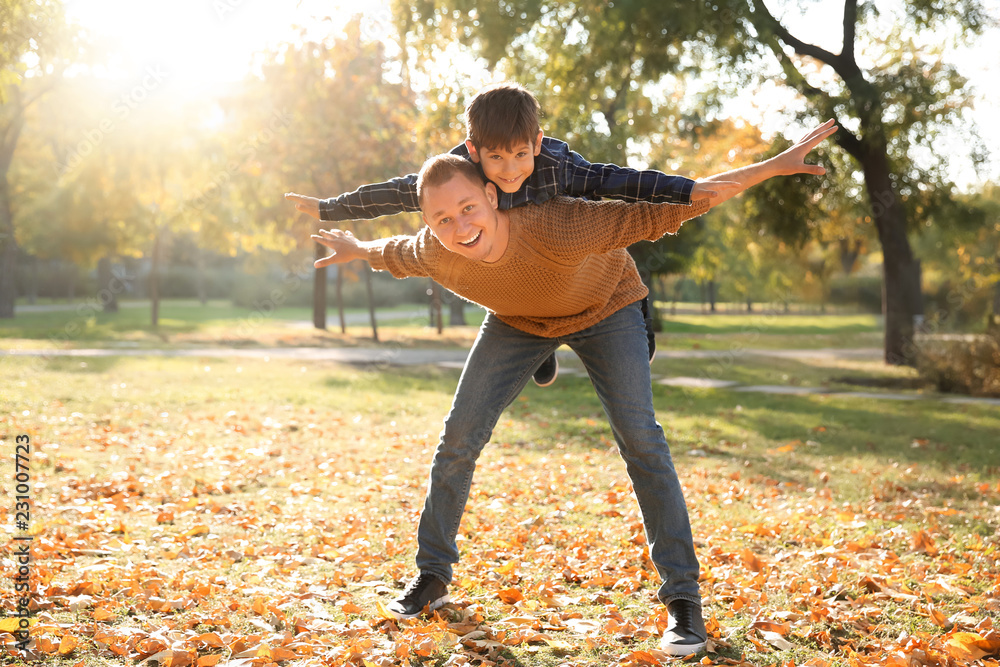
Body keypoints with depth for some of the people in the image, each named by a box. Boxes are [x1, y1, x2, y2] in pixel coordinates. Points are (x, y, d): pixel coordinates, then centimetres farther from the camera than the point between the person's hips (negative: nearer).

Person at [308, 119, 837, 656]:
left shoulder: (559, 230, -45)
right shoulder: (436, 253, -30)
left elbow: (666, 208, -40)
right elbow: (395, 253, -3)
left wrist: (774, 167, -42)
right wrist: (356, 250, 18)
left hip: (605, 306, -3)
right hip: (518, 321, 4)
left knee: (639, 438, -15)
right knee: (460, 436, -1)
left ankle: (683, 598, -7)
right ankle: (432, 575, 18)